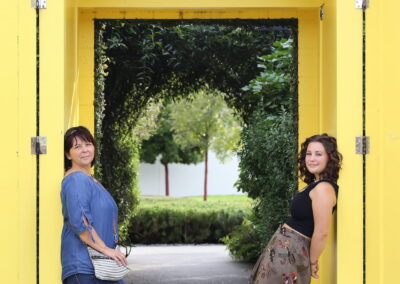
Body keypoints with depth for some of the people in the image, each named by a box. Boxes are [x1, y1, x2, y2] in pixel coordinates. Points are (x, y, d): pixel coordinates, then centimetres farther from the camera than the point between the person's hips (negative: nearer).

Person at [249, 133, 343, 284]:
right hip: (284, 245, 9)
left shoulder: (323, 188, -19)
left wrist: (312, 262, -9)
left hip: (289, 250, -9)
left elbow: (321, 232, -22)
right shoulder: (315, 184, 11)